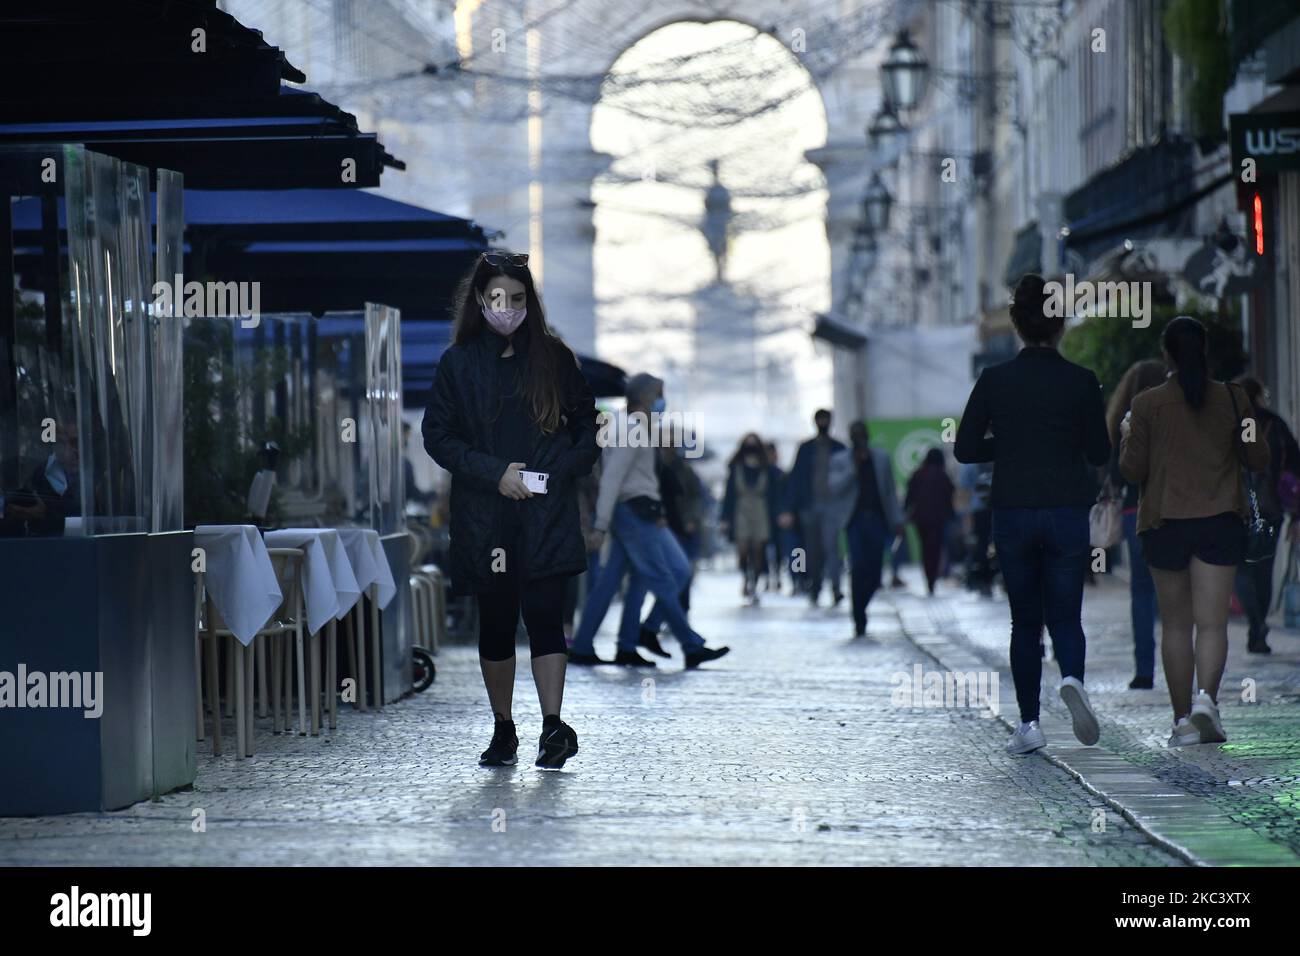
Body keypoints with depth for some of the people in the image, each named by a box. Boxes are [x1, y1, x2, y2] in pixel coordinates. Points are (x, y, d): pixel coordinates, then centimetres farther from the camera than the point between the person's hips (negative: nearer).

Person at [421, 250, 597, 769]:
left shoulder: (552, 356, 6)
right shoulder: (458, 363, 5)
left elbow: (585, 421, 14)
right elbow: (437, 435, 2)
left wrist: (569, 466, -5)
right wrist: (494, 472, -9)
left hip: (547, 512, -1)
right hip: (485, 515, 1)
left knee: (543, 613, -13)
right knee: (496, 622, 8)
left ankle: (553, 724, -20)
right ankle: (503, 731, 18)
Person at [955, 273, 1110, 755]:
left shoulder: (994, 380, -4)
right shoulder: (1081, 381, -4)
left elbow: (965, 448, -1)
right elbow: (1099, 453, 1)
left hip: (1012, 514, 1)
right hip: (1068, 514, -1)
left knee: (1025, 620, 11)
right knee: (1066, 615, 8)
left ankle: (1029, 722, 6)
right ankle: (1072, 678, -22)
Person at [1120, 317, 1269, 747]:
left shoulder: (1148, 404, -3)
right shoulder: (1233, 398, 0)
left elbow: (1132, 469, -2)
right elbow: (1259, 459, 5)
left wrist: (1126, 435, 17)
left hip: (1164, 522, 0)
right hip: (1221, 520, 0)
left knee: (1175, 625, 9)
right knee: (1212, 621, -3)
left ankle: (1183, 719, 9)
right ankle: (1206, 697, -26)